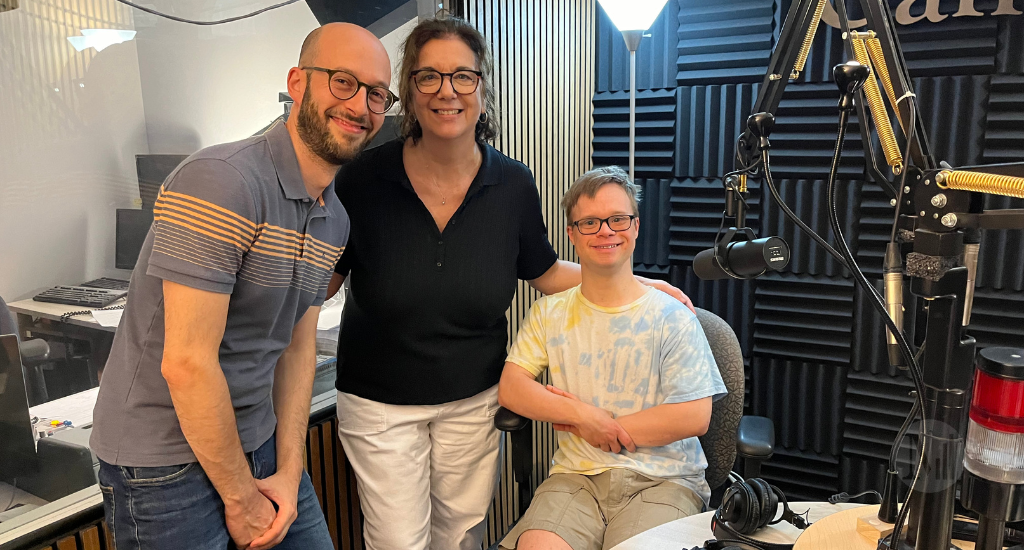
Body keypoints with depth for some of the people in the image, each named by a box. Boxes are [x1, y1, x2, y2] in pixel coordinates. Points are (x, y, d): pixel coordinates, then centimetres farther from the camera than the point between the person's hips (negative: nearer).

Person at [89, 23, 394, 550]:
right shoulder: (220, 181, -23)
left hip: (257, 443, 8)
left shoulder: (335, 219, 4)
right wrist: (241, 496, -14)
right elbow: (187, 362, -24)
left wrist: (289, 472, -1)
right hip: (166, 462, -7)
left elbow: (297, 346, 6)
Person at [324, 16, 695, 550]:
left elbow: (545, 272, 7)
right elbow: (318, 280, -4)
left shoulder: (513, 185, -9)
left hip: (474, 400, 2)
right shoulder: (363, 178, -15)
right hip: (380, 402, -2)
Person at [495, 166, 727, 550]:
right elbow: (510, 389, 1)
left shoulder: (671, 317, 0)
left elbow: (695, 417, -6)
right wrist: (582, 414, -14)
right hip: (576, 475, 2)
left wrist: (596, 427, -6)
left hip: (663, 478, -1)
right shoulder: (550, 313, 10)